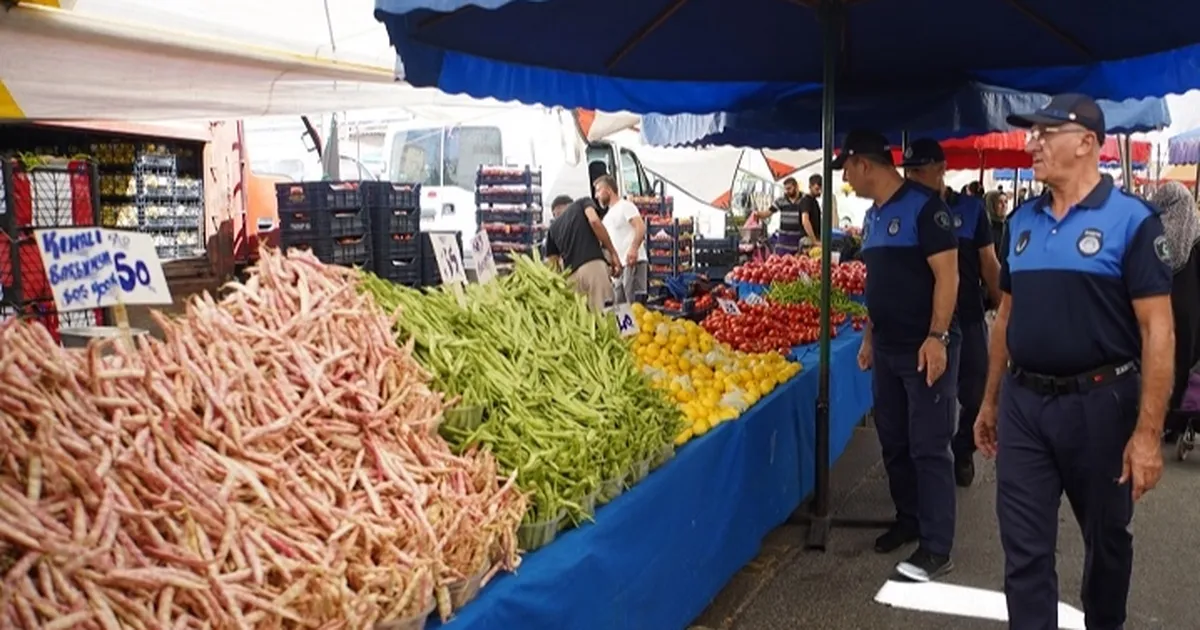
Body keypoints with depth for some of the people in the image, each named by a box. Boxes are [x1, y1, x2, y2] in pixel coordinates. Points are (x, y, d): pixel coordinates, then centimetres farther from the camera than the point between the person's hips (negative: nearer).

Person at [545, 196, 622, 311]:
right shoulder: (582, 202, 20)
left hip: (571, 274, 4)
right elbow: (594, 221, -2)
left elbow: (552, 264, 25)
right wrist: (613, 253, -1)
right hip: (593, 264, -4)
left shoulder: (552, 227, 29)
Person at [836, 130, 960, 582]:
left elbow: (947, 275, -17)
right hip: (888, 349, 8)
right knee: (894, 442, 15)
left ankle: (936, 548, 3)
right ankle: (908, 520, 30)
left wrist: (937, 337, -22)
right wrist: (869, 337, 18)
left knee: (928, 448, -4)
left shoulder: (924, 207, -13)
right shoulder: (873, 216, 13)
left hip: (925, 349, -8)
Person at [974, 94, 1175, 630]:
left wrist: (1148, 432, -17)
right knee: (1025, 549, 6)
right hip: (1022, 404, 4)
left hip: (1098, 404, -3)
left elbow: (1157, 331, -13)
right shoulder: (1021, 221, 6)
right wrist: (991, 400, 13)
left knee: (1106, 539, 18)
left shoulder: (1131, 220, -10)